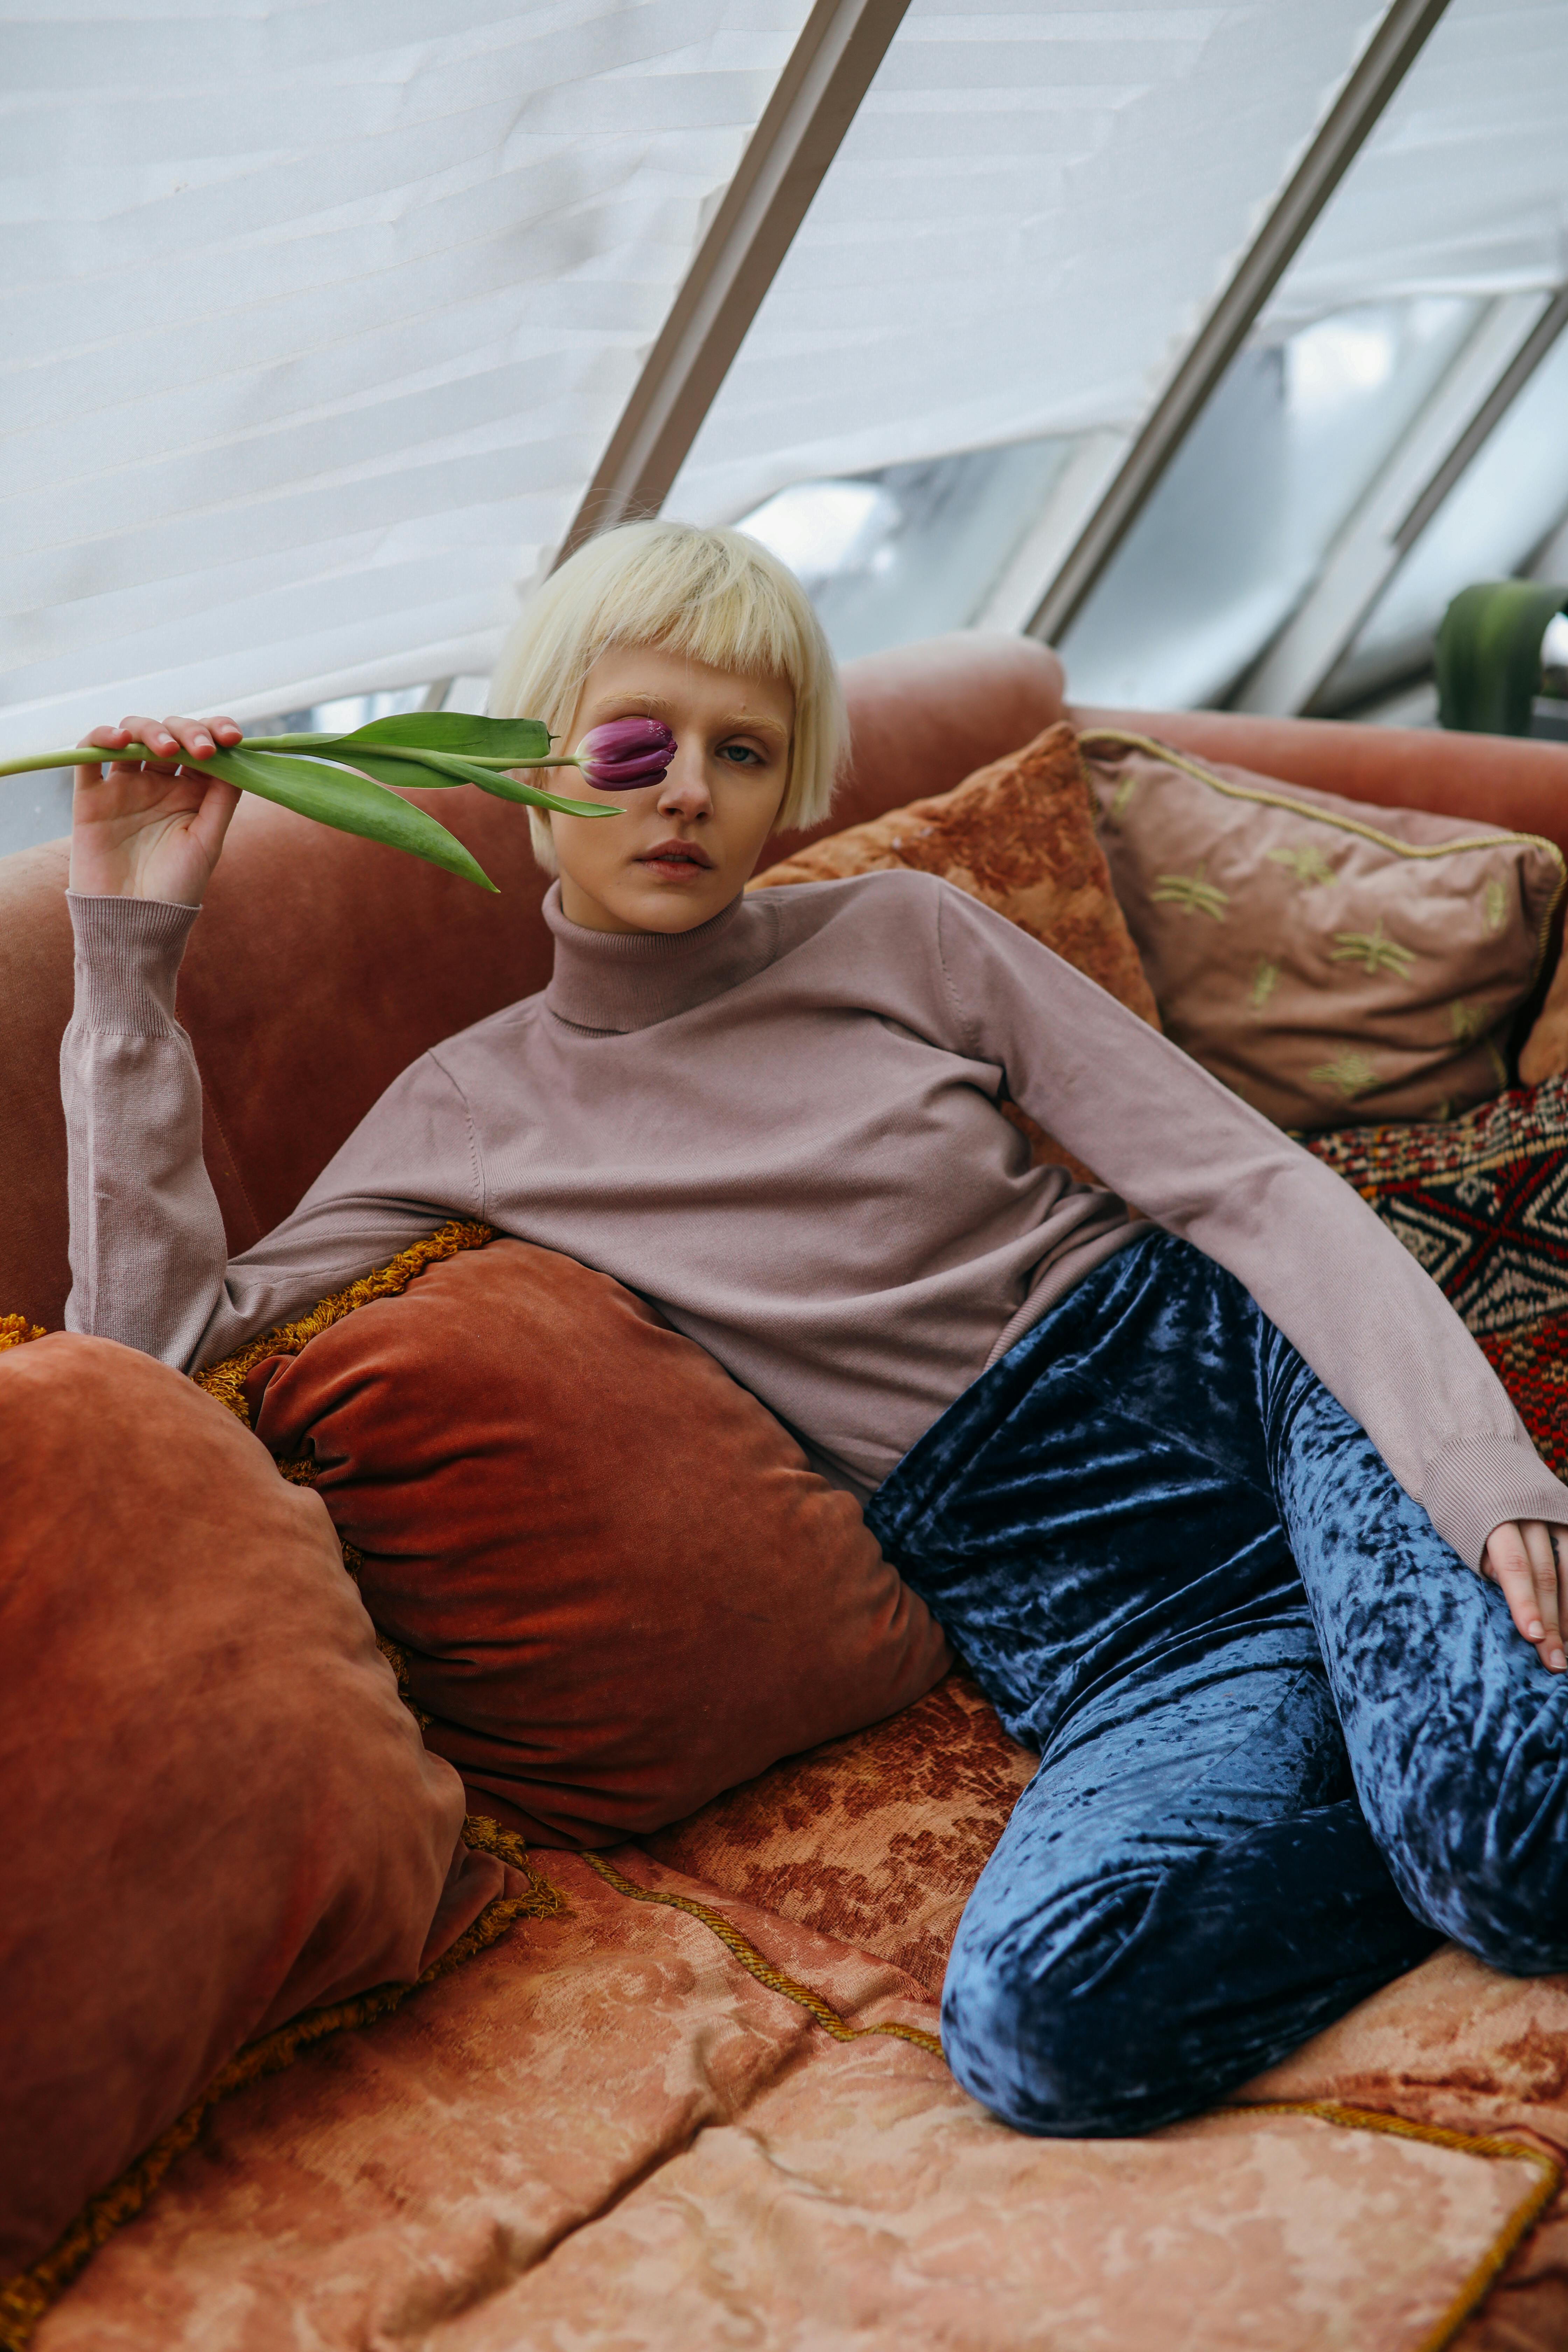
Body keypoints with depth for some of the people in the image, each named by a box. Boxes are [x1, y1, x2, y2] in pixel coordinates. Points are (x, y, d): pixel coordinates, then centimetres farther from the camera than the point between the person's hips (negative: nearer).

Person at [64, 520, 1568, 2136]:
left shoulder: (899, 937, 4)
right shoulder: (469, 1112, 7)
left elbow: (1258, 1185, -2)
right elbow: (153, 1353, -1)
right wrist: (128, 955, -4)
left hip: (1251, 1384, -1)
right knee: (1039, 2014, -31)